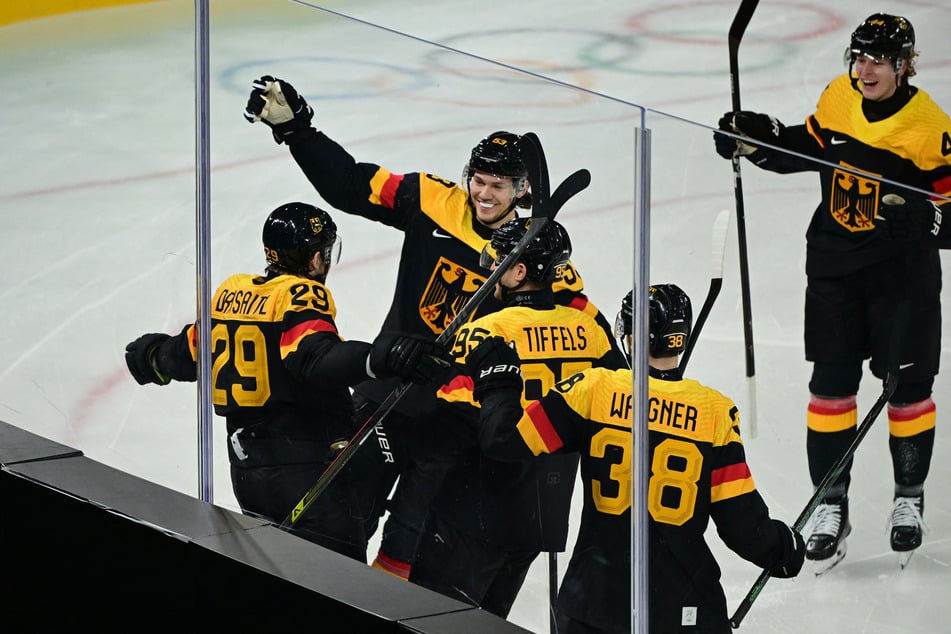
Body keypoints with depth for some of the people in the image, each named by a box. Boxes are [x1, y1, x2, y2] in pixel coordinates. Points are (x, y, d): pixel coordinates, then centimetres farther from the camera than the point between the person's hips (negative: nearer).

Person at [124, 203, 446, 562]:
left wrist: (153, 356, 47)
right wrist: (379, 358, -45)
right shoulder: (301, 296, -11)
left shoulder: (230, 292, 11)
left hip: (247, 465, 8)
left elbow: (189, 355, 25)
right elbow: (315, 357, -30)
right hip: (307, 466, -8)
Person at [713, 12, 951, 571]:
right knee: (831, 385, 3)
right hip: (835, 264, 4)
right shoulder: (839, 98, -1)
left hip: (903, 272, -4)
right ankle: (831, 505, 12)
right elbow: (809, 145, 16)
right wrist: (756, 138, 3)